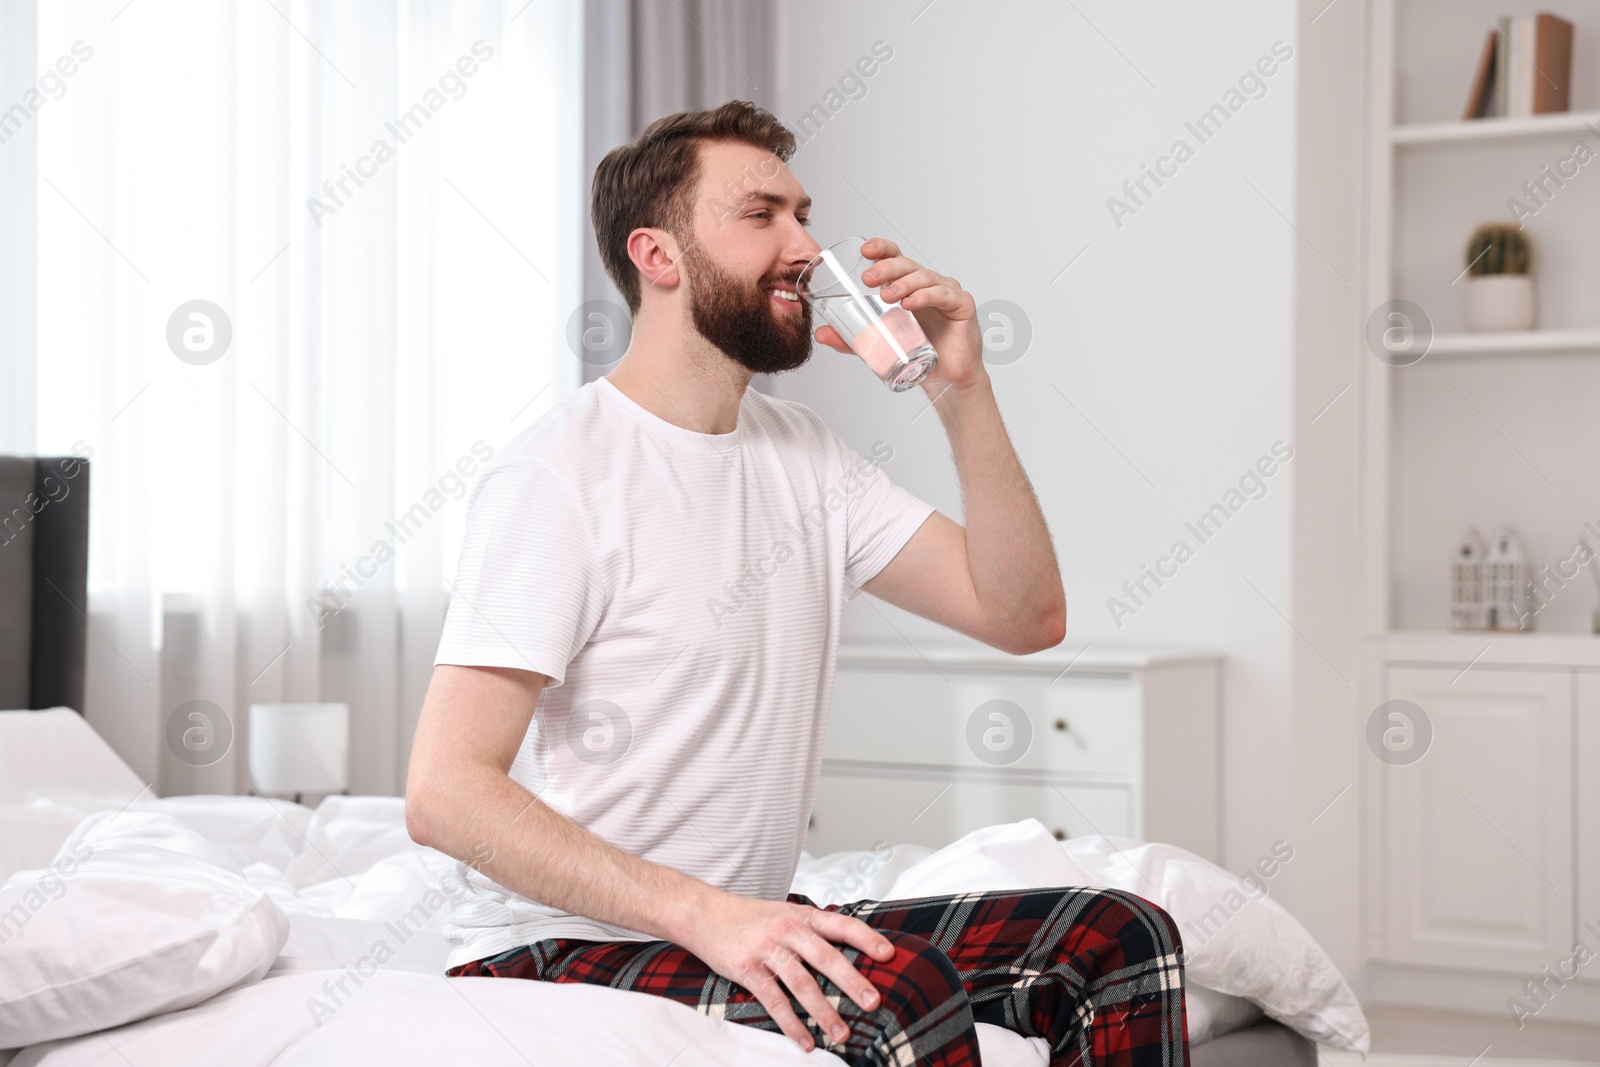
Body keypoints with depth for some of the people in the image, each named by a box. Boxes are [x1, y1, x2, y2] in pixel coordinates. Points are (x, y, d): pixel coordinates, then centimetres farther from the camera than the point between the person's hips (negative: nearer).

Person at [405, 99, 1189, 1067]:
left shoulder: (799, 456, 11)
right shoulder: (557, 476, -14)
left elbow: (1024, 615, 7)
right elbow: (446, 791, -21)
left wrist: (962, 390, -4)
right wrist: (702, 913, -31)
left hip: (751, 924, 8)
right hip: (565, 951, -8)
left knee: (1121, 938, -5)